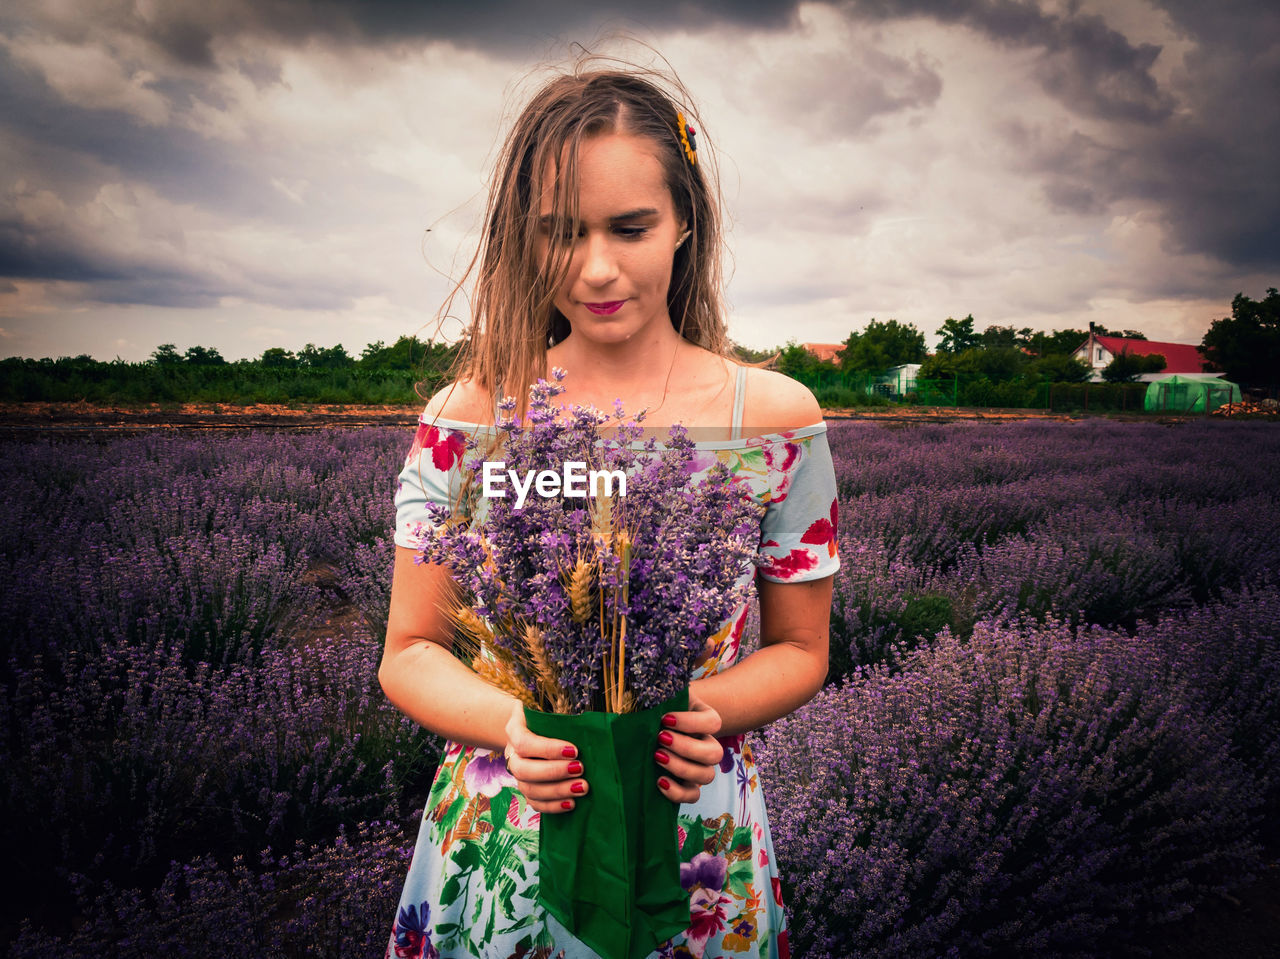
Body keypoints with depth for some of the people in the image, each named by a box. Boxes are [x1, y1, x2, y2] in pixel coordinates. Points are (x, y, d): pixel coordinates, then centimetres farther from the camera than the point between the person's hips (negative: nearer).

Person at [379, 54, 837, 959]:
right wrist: (509, 723, -21)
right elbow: (410, 652, -2)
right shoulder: (470, 417, -9)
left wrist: (712, 707, -19)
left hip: (700, 846, 0)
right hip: (499, 839, 1)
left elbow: (800, 650, 1)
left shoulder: (775, 418, -9)